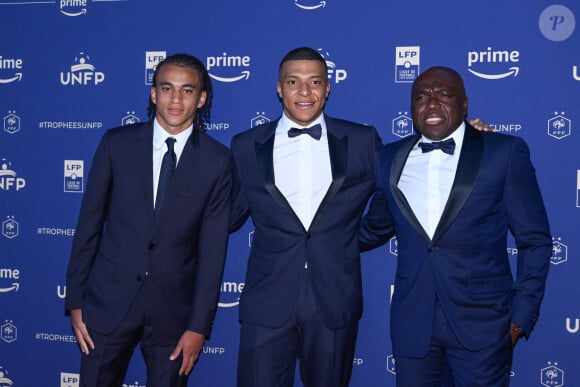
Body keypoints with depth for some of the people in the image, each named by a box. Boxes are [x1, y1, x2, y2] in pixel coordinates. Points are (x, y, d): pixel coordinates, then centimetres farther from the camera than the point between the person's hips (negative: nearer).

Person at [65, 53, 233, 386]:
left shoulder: (217, 160, -4)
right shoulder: (117, 144, -1)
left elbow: (213, 249, -4)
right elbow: (89, 223, 2)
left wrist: (199, 326, -6)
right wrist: (75, 300, 1)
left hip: (173, 307, -1)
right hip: (109, 299, 1)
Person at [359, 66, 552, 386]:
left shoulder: (505, 152, -4)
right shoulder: (391, 158, 6)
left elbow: (535, 240, -2)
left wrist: (521, 317, -5)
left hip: (481, 322, -3)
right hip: (411, 322, 3)